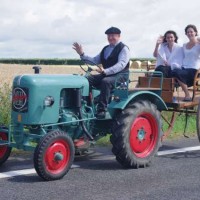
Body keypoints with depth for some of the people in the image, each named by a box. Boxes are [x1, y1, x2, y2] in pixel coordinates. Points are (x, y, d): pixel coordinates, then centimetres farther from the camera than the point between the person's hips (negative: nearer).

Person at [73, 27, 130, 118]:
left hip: (119, 77, -7)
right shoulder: (105, 49, 20)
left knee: (105, 81, -38)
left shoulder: (123, 48, -3)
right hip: (105, 76, 7)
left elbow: (121, 64, -18)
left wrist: (106, 71, -31)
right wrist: (82, 54, 1)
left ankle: (102, 110, -39)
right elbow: (95, 60, 16)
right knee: (86, 79, -15)